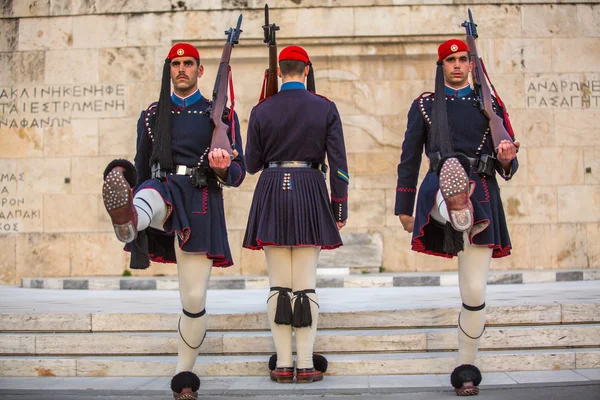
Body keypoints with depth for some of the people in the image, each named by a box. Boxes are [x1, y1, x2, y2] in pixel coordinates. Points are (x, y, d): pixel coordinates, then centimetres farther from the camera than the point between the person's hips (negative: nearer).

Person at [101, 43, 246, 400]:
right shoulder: (151, 116, 16)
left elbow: (238, 174, 7)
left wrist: (223, 168, -18)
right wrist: (129, 218, 20)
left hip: (200, 204, -1)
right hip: (161, 191, 1)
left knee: (194, 300, -1)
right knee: (148, 196, -38)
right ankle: (128, 221, -74)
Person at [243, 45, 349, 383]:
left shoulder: (262, 110, 2)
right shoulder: (325, 108, 1)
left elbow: (252, 165, 6)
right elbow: (338, 162, -2)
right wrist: (341, 206, 4)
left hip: (272, 194, 1)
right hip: (310, 194, -1)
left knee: (279, 285, 5)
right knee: (306, 284, 2)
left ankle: (283, 365, 7)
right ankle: (306, 365, 4)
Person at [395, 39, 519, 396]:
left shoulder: (490, 105, 16)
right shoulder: (424, 105, 13)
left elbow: (507, 167, 14)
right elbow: (409, 160, 14)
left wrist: (507, 160, -11)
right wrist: (404, 208, 10)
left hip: (481, 199, 1)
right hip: (440, 194, -1)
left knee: (475, 294, -1)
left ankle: (467, 368, 11)